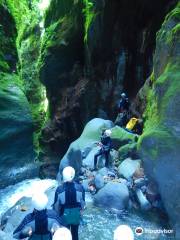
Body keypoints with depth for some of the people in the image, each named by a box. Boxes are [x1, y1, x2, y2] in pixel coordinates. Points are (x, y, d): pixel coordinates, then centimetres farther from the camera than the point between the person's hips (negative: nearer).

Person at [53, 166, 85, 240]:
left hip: (64, 215, -1)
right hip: (76, 215, 1)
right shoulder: (80, 187, -20)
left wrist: (57, 213, 8)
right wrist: (81, 210, 11)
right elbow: (83, 202, -7)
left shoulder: (59, 189, -23)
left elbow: (56, 204, -11)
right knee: (75, 233, 24)